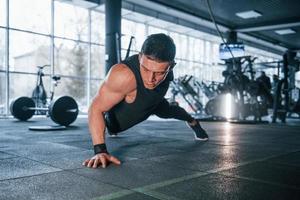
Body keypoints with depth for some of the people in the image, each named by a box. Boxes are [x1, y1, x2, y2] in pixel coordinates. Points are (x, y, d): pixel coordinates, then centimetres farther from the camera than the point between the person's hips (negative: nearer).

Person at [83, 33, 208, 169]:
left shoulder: (165, 66, -32)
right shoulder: (124, 75, -50)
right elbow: (96, 109, -43)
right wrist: (100, 151, -50)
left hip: (153, 102, 4)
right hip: (120, 110, -3)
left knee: (168, 112, 30)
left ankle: (193, 122, 62)